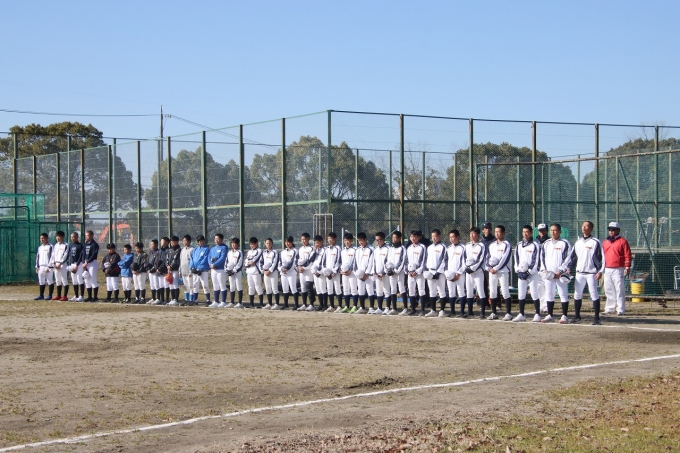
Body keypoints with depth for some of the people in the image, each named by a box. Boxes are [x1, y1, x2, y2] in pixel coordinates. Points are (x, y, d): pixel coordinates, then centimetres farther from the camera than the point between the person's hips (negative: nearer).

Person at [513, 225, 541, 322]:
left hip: (532, 273, -5)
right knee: (521, 294, 6)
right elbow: (516, 259, 11)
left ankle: (537, 315, -3)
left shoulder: (535, 245, -4)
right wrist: (518, 271, -2)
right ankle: (521, 315, 12)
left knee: (534, 293, -8)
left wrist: (529, 272, -13)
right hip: (521, 273, 5)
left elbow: (536, 261, -9)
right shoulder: (519, 245, 13)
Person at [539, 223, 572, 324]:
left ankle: (564, 316, -2)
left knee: (563, 294, -4)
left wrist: (560, 271, -14)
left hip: (560, 274, -6)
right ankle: (549, 315, 16)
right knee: (549, 294, 9)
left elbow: (568, 259, -7)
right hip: (548, 274, 6)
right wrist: (543, 270, 2)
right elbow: (542, 258, 16)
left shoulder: (565, 243, -3)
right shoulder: (546, 244, 14)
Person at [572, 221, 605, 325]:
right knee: (577, 294, 7)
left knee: (594, 295, -6)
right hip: (579, 273, 6)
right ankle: (577, 316, 17)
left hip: (591, 273, -6)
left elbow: (602, 257, -6)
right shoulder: (578, 242, 14)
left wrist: (600, 271, -13)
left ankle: (597, 318, -3)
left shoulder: (596, 242, -4)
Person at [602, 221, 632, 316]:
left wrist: (627, 267, -15)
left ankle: (620, 309, -5)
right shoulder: (605, 242, 17)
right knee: (608, 290, 10)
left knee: (619, 290, -7)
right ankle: (609, 308, 16)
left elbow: (628, 255, -6)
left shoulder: (622, 241, -2)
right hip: (607, 270, 6)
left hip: (618, 270, -6)